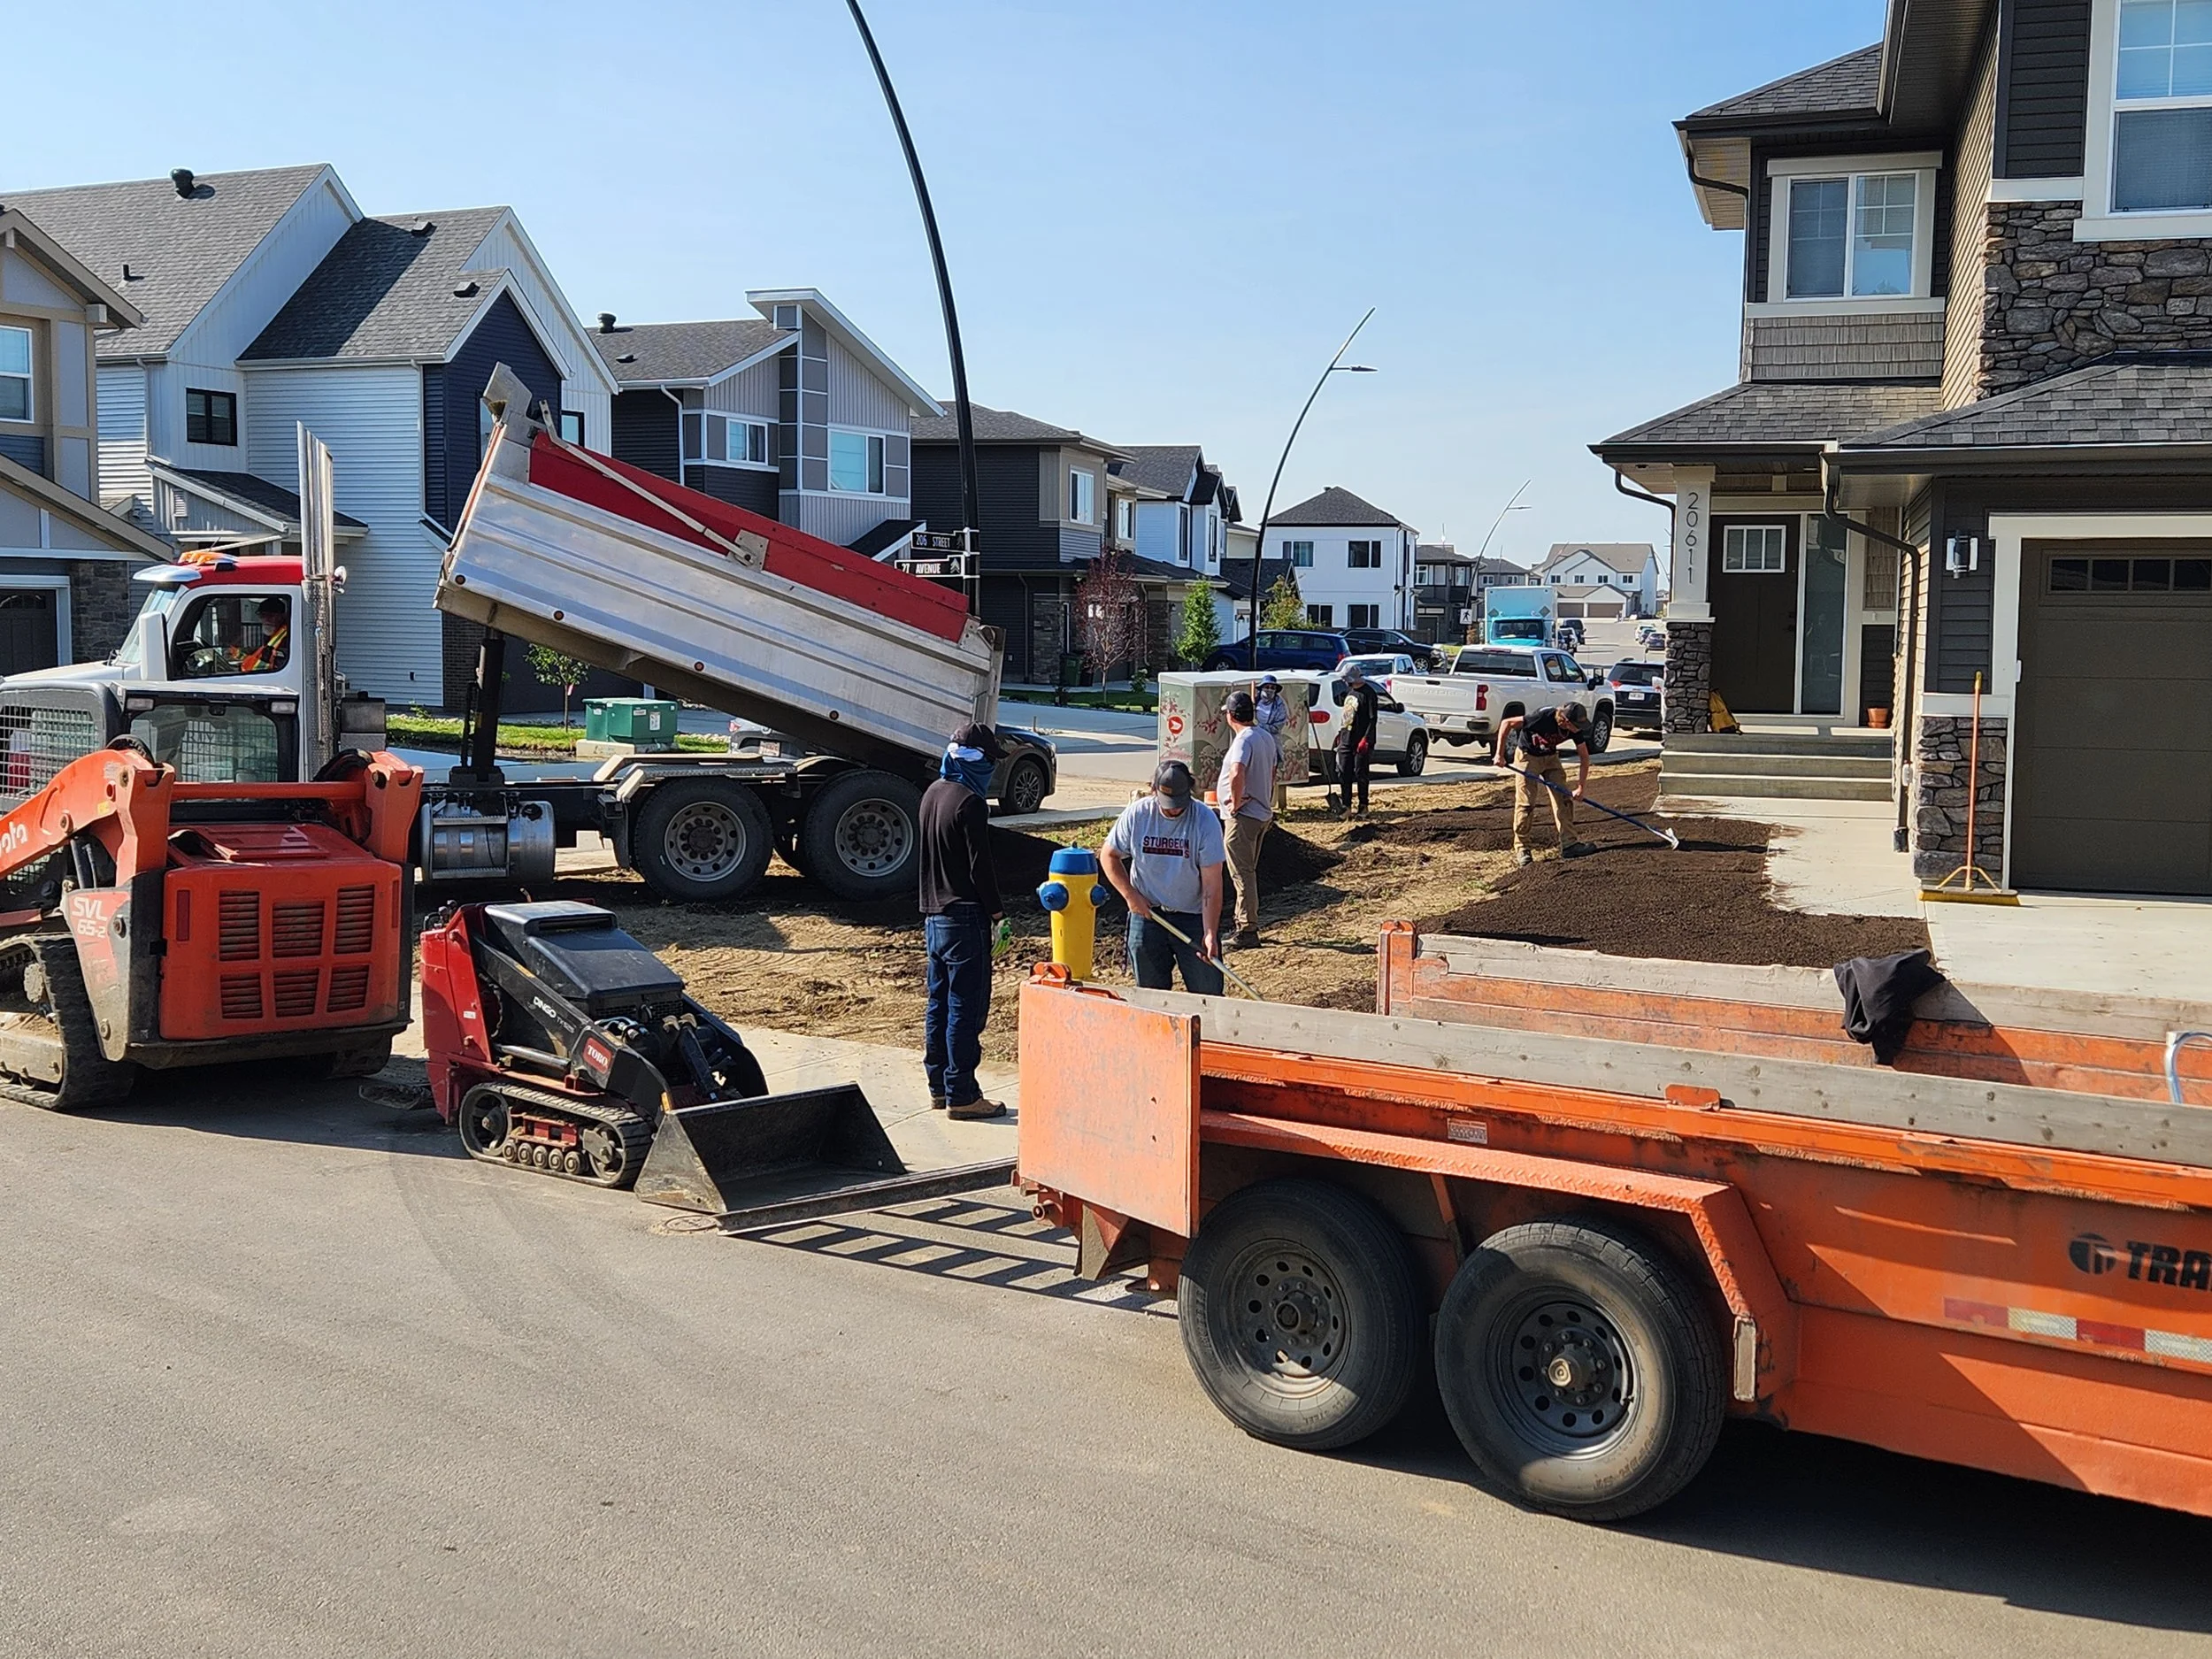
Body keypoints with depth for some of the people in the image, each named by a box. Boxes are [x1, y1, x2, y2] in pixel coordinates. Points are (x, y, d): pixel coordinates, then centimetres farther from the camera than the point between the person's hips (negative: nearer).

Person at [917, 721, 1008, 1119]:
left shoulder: (932, 794, 11)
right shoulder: (970, 803, -17)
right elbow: (980, 866, -18)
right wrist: (997, 912, -9)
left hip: (934, 915, 9)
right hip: (964, 917, -9)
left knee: (939, 1002, 14)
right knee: (966, 1007, -3)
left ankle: (939, 1087, 21)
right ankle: (961, 1094, 0)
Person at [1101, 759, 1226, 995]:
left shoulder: (1205, 821, -14)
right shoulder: (1136, 814, -7)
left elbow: (1212, 885, -15)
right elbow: (1108, 855, 6)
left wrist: (1210, 934, -22)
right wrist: (1130, 895, -7)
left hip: (1194, 915, -2)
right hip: (1147, 913, 2)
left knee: (1207, 991, -3)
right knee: (1151, 991, 7)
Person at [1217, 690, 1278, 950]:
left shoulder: (1244, 740, -19)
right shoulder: (1266, 737, 11)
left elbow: (1237, 774, -35)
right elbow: (1273, 770, 21)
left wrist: (1236, 802, -22)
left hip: (1242, 816, -10)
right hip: (1262, 814, 10)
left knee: (1243, 874, -4)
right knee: (1248, 872, 18)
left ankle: (1247, 931, -2)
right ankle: (1245, 925, 25)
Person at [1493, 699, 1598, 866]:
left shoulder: (1576, 730, -18)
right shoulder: (1543, 719, -34)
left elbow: (1585, 757, -5)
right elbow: (1507, 723, -28)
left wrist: (1581, 787, -10)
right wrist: (1500, 754, -26)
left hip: (1551, 757, 6)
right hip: (1528, 756, -5)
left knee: (1563, 800, 0)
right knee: (1525, 804, -8)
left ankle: (1568, 844, 6)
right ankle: (1521, 849, 1)